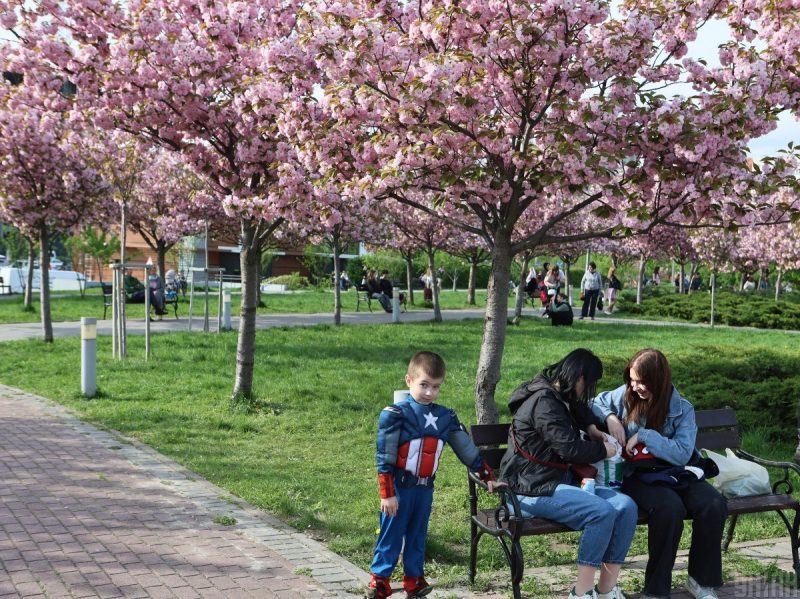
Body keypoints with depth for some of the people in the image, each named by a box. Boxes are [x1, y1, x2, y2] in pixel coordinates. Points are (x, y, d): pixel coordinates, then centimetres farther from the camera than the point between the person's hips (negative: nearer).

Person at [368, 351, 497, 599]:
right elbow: (384, 458, -13)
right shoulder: (395, 415, -12)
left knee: (418, 536, 15)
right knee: (391, 536, 2)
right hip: (399, 488, -5)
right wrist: (387, 494, -15)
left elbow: (467, 449, 12)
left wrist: (487, 476, 11)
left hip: (425, 488, 5)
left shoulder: (445, 417, 4)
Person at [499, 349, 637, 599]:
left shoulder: (560, 398, 16)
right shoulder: (543, 402, -16)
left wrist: (591, 427, 19)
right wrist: (604, 450, -4)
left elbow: (580, 409, 40)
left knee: (626, 506, -12)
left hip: (562, 480, 10)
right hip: (533, 490, -10)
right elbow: (570, 449, -21)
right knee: (602, 511, -29)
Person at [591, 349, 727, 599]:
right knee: (670, 507, -35)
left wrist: (644, 435, -21)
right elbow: (595, 403, 15)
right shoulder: (625, 395, 0)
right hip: (636, 475, -2)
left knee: (714, 505, -25)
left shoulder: (682, 409, -4)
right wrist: (610, 417, -7)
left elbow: (682, 454, -14)